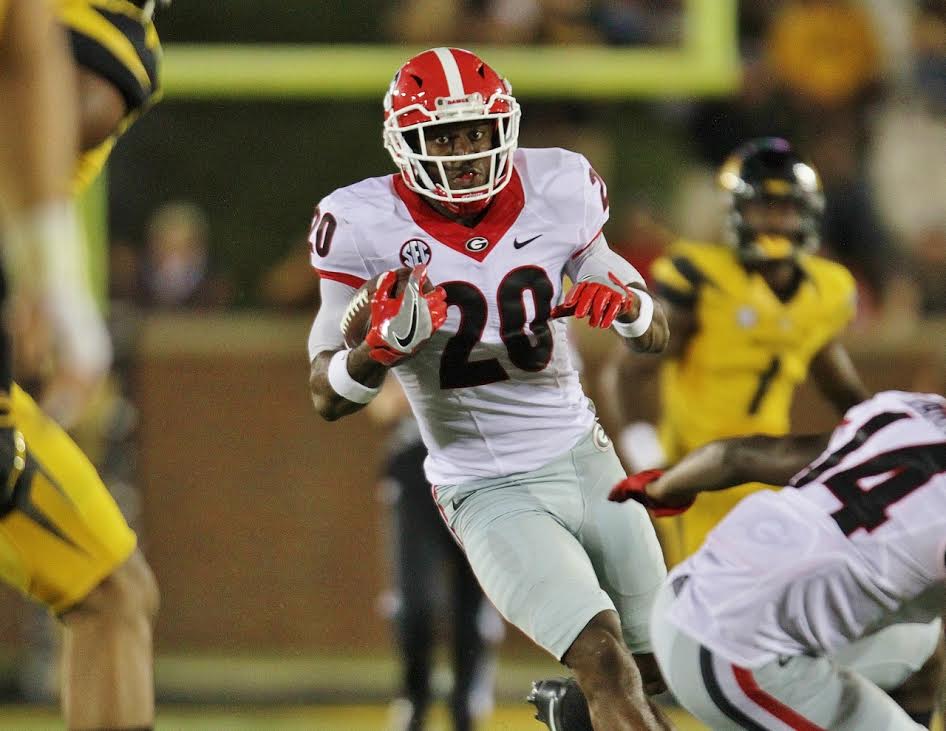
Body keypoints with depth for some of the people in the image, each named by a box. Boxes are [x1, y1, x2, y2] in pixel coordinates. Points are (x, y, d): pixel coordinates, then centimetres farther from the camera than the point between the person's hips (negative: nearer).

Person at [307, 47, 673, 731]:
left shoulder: (553, 194, -3)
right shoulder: (367, 227, -12)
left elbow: (656, 335, 7)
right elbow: (328, 397, -8)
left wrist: (626, 304, -17)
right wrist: (389, 342, -28)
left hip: (587, 460, 5)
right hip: (490, 492, -5)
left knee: (657, 670, 13)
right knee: (607, 664, -22)